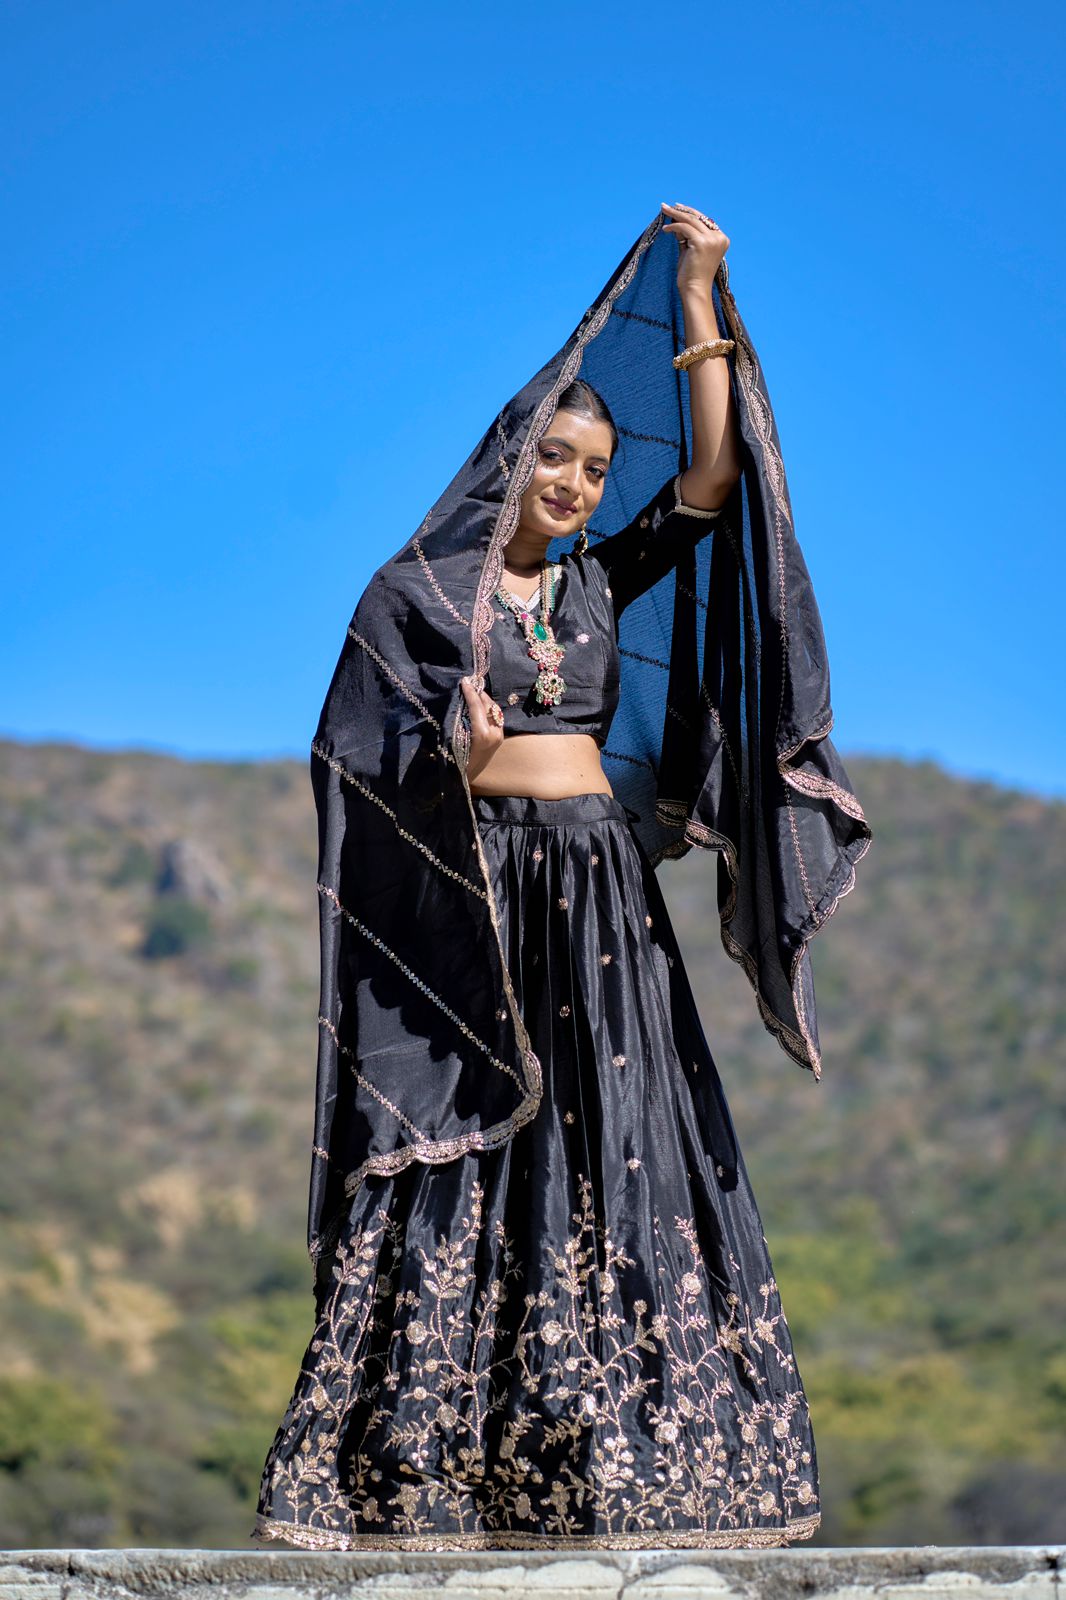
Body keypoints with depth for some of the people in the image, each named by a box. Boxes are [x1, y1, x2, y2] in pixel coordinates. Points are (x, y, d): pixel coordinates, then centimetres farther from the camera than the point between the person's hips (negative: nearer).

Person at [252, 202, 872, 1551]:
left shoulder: (603, 586, 15)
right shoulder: (416, 593, 2)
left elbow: (712, 481, 9)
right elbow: (366, 763, -1)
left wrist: (698, 311, 5)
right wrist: (458, 763, -21)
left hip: (605, 910, 5)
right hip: (476, 913, -5)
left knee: (616, 1175, 0)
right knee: (469, 1187, -6)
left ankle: (594, 1472, 4)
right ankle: (416, 1485, -1)